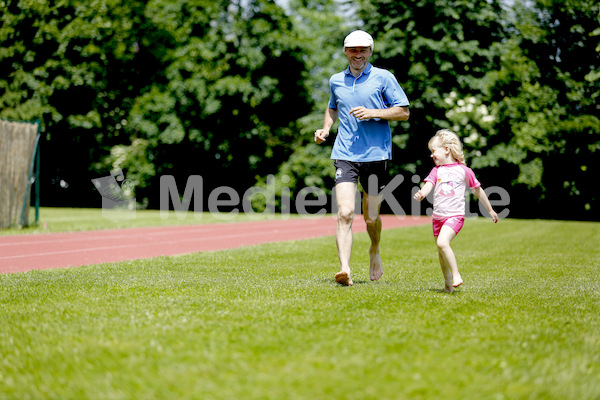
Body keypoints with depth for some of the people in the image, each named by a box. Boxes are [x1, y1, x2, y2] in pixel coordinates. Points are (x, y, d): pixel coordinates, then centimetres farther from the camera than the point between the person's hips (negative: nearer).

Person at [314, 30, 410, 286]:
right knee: (345, 212, -16)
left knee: (371, 217, 8)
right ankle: (345, 269, -22)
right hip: (345, 156, 1)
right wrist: (325, 129, 14)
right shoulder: (336, 81, 13)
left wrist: (372, 113, -12)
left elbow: (403, 112, 1)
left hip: (376, 155, -1)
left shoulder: (383, 77, 2)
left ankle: (374, 252, 39)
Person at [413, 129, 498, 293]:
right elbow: (428, 184, -9)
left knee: (442, 242, -28)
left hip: (455, 216, -5)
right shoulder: (437, 170, 8)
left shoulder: (463, 170, -1)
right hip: (438, 216, 5)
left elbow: (478, 191, 10)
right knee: (441, 252, 13)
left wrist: (490, 210, 19)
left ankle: (456, 274, -16)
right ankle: (448, 283, 29)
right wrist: (421, 194, -33)